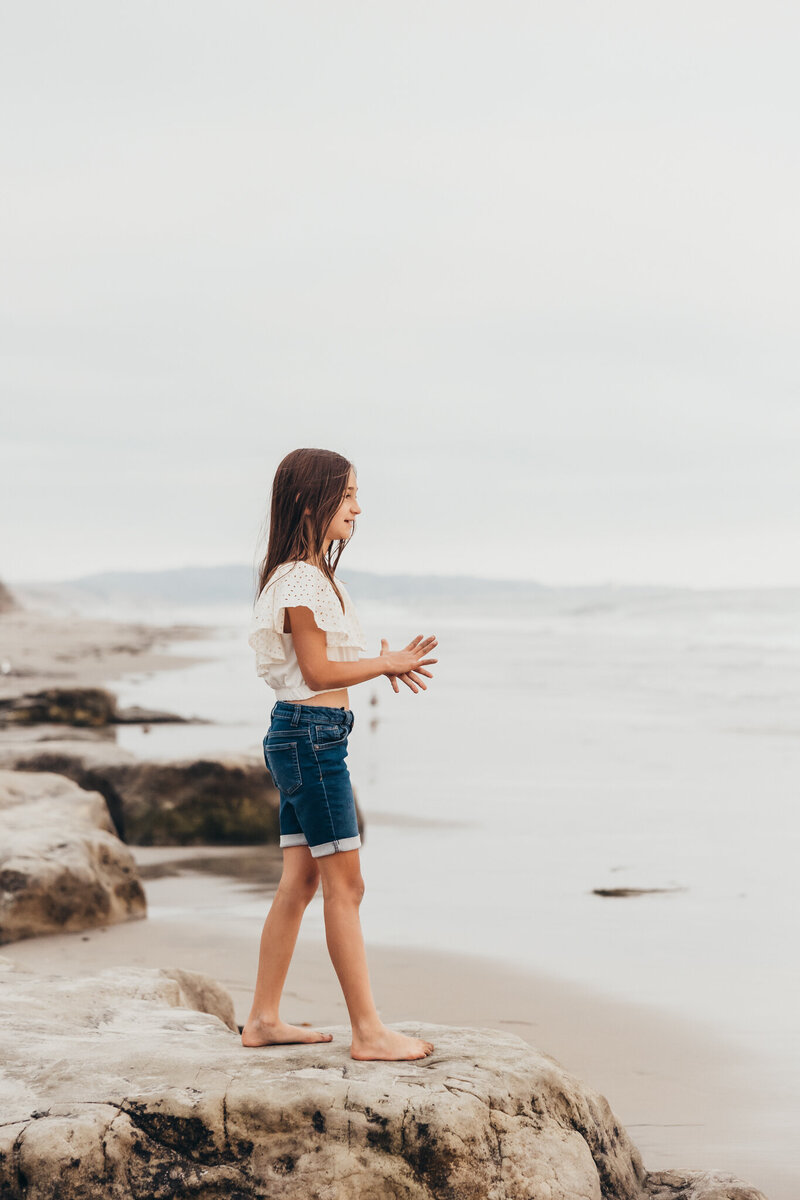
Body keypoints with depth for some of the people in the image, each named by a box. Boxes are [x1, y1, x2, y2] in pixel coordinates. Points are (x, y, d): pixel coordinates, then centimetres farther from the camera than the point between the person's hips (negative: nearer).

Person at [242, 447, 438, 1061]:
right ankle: (368, 1030, -3)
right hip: (311, 735, -10)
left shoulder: (317, 576, 16)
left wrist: (386, 664, 6)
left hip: (302, 735, 10)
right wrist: (387, 664, -8)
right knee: (345, 884, -6)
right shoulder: (299, 580, -15)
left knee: (299, 881, 12)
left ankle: (264, 1019, 17)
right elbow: (318, 671, -16)